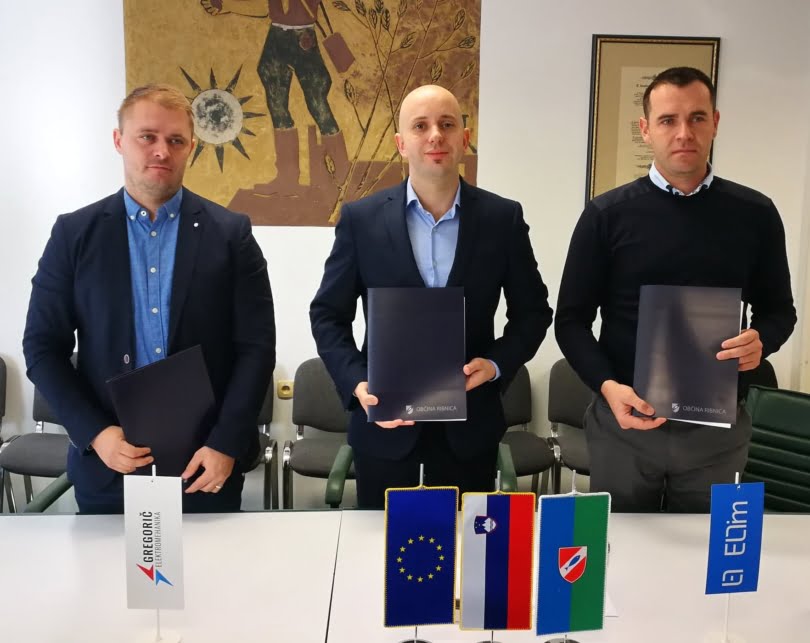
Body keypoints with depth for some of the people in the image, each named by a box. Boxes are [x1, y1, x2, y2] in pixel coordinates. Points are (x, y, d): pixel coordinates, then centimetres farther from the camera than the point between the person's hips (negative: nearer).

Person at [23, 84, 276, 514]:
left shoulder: (230, 233, -1)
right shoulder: (75, 233, 2)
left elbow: (256, 347, -4)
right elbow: (43, 347, 3)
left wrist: (226, 445, -11)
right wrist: (95, 433, -9)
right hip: (108, 462, 1)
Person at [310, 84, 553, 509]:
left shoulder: (503, 218, -2)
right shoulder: (361, 218, -4)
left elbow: (532, 311, 5)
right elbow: (328, 314, 0)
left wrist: (497, 364, -12)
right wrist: (357, 385, -14)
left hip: (469, 423, 1)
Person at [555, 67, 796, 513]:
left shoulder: (755, 214, 2)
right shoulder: (607, 214, -3)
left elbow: (778, 309, 11)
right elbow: (572, 320, -2)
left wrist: (761, 341, -12)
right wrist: (606, 385, -18)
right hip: (624, 419, -1)